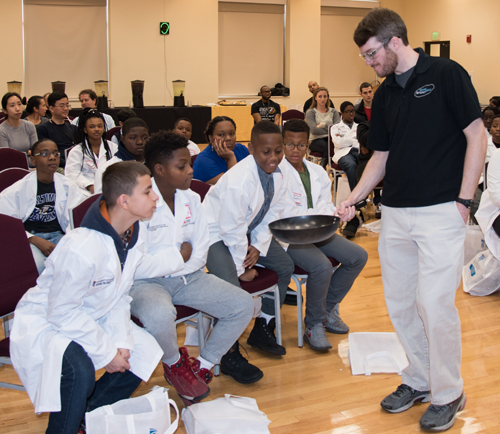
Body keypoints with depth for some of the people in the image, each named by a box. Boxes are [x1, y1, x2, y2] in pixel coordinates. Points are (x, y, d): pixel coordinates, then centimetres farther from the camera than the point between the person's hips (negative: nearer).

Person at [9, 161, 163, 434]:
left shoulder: (132, 236, -7)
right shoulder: (82, 248, -34)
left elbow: (119, 296, 3)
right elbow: (62, 312, -26)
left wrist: (121, 343, -9)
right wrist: (107, 353, -20)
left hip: (92, 317, 9)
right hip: (45, 321, -9)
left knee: (146, 352, -3)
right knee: (80, 371, -35)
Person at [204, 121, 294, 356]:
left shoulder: (279, 176, -10)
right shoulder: (238, 182, -33)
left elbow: (272, 214, 2)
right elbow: (232, 231, -26)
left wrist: (259, 246, -10)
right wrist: (242, 268, -16)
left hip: (249, 231, 8)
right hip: (218, 234, -8)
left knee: (286, 265, 1)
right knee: (232, 288, -27)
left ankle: (263, 330, 16)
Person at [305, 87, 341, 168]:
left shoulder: (333, 112, 20)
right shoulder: (311, 112, 10)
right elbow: (313, 130, -8)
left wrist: (324, 125, -5)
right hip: (316, 140, -3)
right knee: (328, 146, -37)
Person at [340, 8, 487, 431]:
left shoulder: (446, 75, -6)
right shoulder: (384, 95, 13)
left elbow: (476, 137, -7)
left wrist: (464, 200, -11)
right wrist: (354, 198, 3)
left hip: (440, 211, -7)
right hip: (395, 212, 7)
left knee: (435, 303, -6)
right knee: (400, 303, 10)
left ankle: (448, 393, 12)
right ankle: (419, 380, 27)